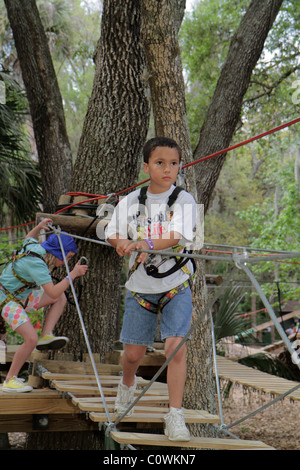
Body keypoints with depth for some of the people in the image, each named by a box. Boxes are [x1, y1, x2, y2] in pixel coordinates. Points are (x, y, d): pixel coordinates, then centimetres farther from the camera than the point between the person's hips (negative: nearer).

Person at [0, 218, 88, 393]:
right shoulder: (35, 262, -28)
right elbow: (53, 292, -34)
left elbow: (29, 238, 27)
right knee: (31, 338, -22)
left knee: (61, 298, 6)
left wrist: (39, 226, 8)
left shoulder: (34, 247, 0)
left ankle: (46, 336, -2)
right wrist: (73, 274, -27)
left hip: (21, 297, 10)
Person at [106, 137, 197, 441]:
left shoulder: (184, 200, -6)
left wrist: (144, 243, -36)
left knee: (175, 346, -15)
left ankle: (175, 416, -7)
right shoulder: (130, 201, 4)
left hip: (176, 285, -2)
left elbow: (177, 237, -20)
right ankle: (127, 387, 44)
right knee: (133, 352, 10)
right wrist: (122, 244, -18)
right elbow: (112, 236, 6)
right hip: (140, 285, 3)